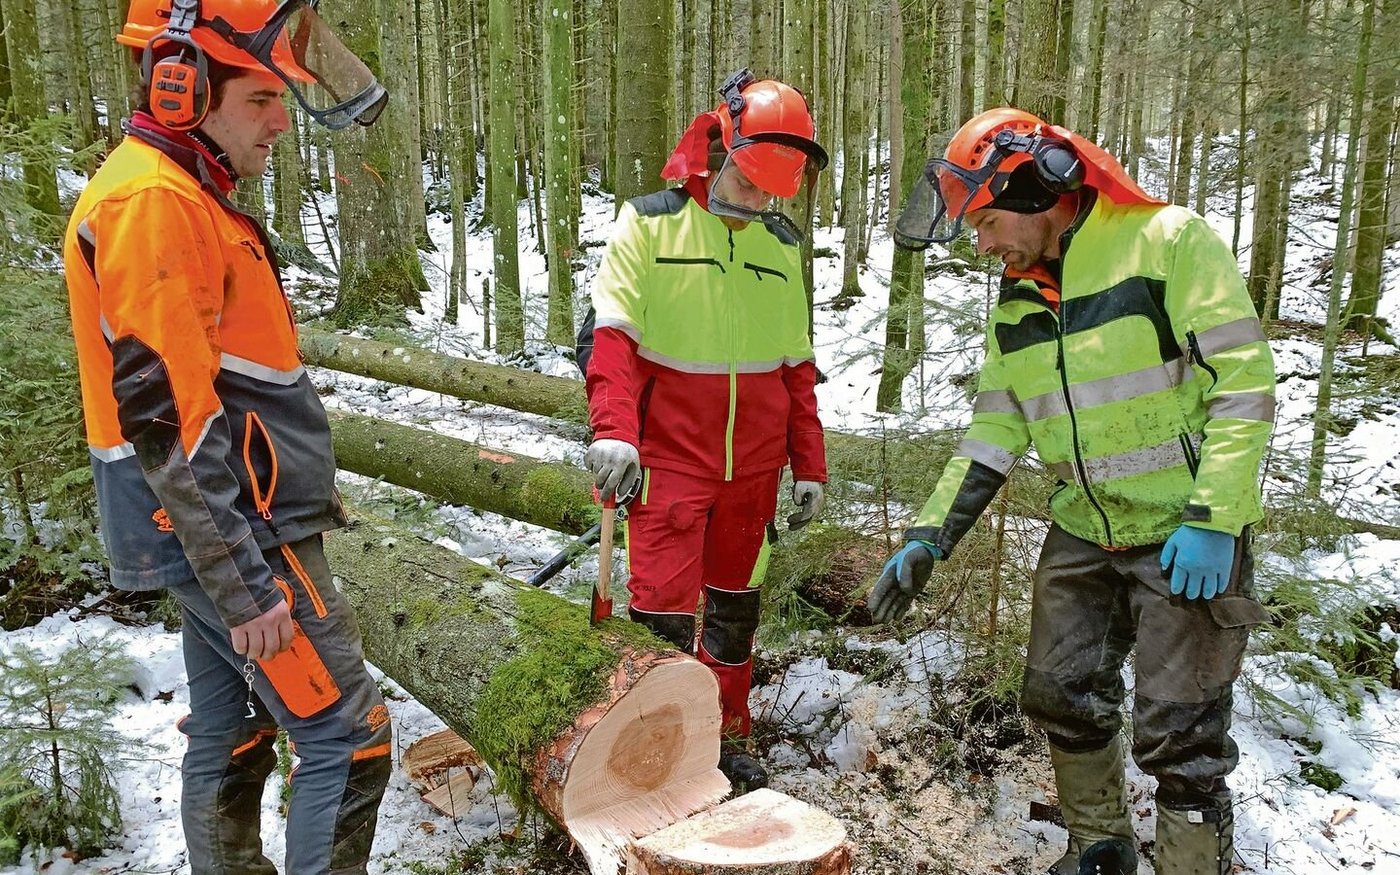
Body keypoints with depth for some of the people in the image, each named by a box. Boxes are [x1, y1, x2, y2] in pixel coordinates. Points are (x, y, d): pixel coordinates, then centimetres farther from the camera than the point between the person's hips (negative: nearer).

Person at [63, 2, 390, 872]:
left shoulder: (186, 198, 15)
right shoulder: (153, 203, -17)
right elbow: (168, 419, -22)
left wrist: (304, 491, 21)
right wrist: (244, 582, -22)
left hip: (228, 535, 10)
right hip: (231, 539, -10)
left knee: (231, 742, 18)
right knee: (349, 737, -4)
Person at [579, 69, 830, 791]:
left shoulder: (782, 246, 9)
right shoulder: (650, 223, -5)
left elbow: (796, 366, 13)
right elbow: (608, 334, -13)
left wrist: (810, 466, 11)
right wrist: (612, 429, -28)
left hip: (753, 468, 5)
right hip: (669, 461, -5)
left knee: (735, 605, 16)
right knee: (662, 610, -6)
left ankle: (725, 736, 33)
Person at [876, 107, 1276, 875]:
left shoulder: (1170, 242, -12)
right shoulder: (1015, 301, 8)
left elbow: (1244, 384, -15)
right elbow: (995, 429, 9)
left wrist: (1215, 522, -20)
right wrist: (929, 536, 2)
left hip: (1186, 538, -6)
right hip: (1082, 533, 7)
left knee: (1178, 733, -1)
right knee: (1062, 697, 14)